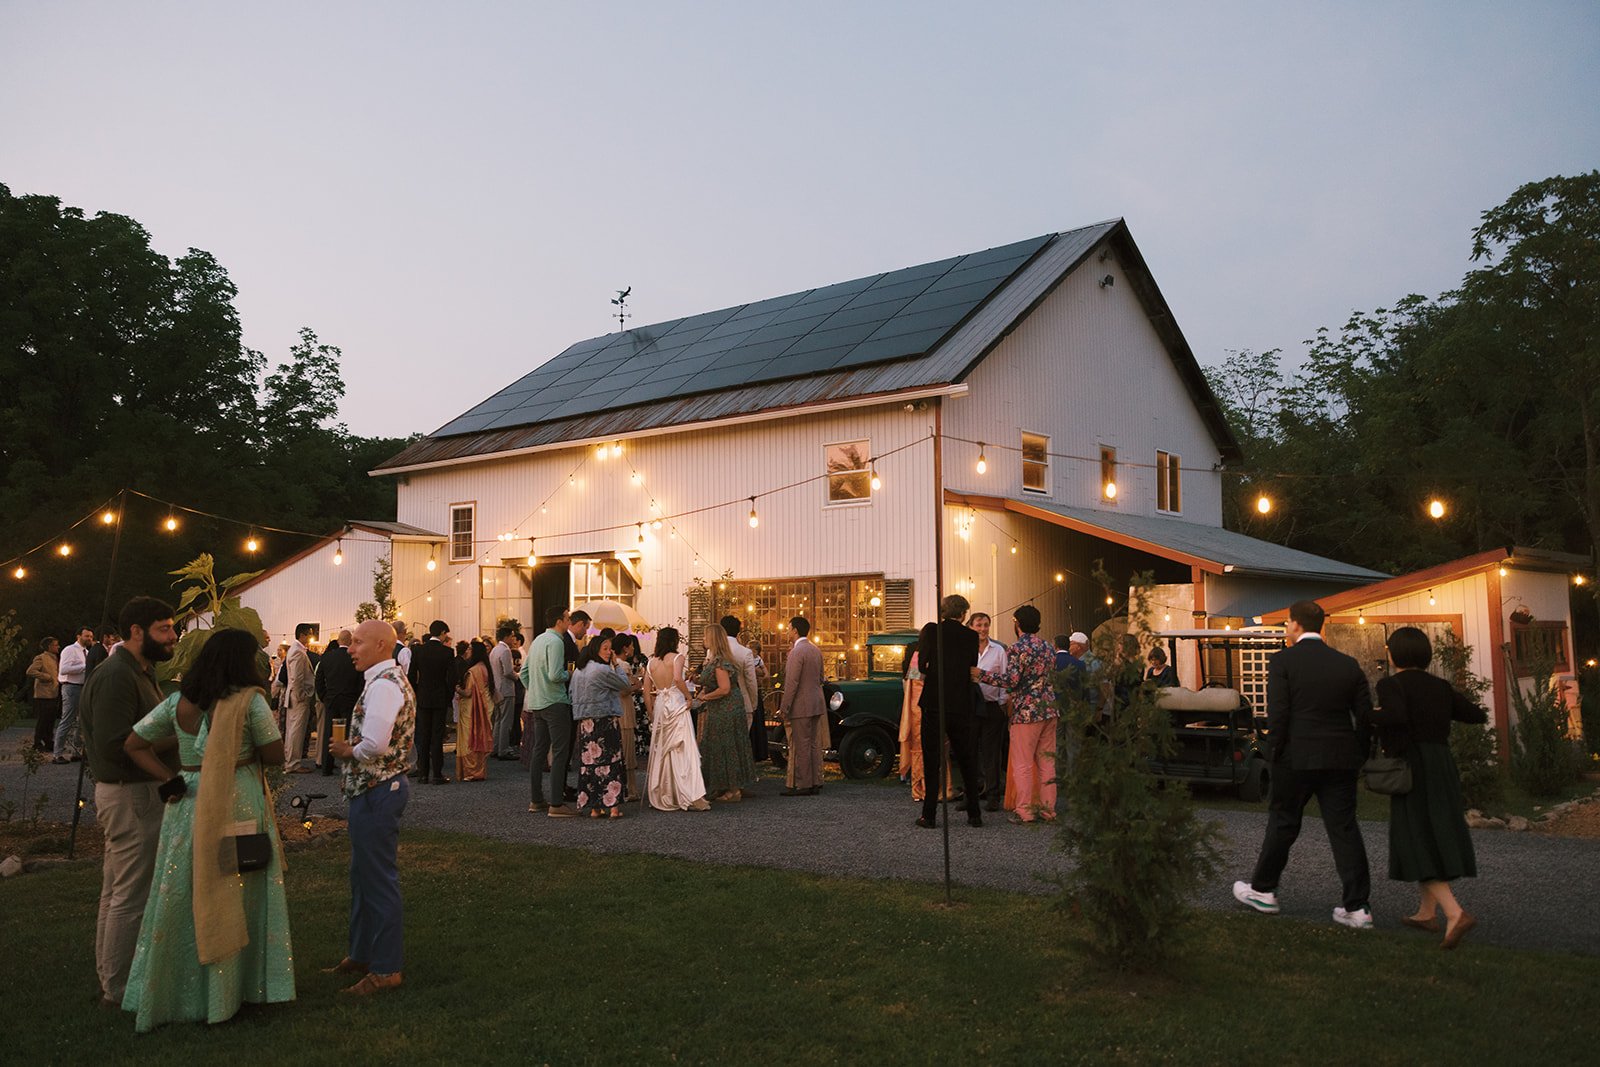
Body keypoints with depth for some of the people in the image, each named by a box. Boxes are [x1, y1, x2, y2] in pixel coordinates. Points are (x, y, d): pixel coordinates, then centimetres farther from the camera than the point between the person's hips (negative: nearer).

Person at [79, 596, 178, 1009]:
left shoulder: (138, 672, 15)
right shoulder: (116, 677, -19)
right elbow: (114, 745, -27)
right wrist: (175, 737, -21)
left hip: (134, 793, 11)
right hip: (131, 797, -11)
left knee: (116, 893, 19)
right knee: (131, 897, -3)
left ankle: (111, 978, 30)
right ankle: (120, 989, 7)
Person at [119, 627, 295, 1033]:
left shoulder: (177, 702, 4)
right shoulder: (250, 700, -11)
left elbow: (134, 744, 5)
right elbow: (275, 755, -7)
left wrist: (169, 778, 2)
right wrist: (270, 725, 10)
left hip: (187, 804, 4)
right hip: (237, 805, -4)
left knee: (179, 897, 12)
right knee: (231, 896, 9)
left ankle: (163, 995, 23)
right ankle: (226, 994, 20)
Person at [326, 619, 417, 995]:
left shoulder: (384, 685, -20)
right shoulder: (392, 680, 14)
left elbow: (374, 744, -30)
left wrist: (349, 751, -11)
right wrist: (353, 749, 3)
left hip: (376, 791, -11)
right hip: (379, 785, 11)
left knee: (379, 880, -2)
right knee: (363, 875, 20)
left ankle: (387, 969, 8)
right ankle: (362, 954, 33)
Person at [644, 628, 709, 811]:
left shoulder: (651, 662, 11)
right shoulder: (677, 657, -4)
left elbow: (647, 693, 11)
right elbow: (678, 679, -24)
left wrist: (652, 716, 19)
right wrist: (689, 696, -10)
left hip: (659, 706, 5)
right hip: (676, 704, -5)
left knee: (661, 751, 13)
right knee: (683, 750, -7)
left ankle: (662, 798, 19)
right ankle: (692, 797, -12)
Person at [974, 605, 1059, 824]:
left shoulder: (1018, 648, -11)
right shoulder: (1048, 648, 13)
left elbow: (1011, 680, -18)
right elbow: (1053, 678, 18)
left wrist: (981, 675, -12)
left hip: (1027, 711, -7)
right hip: (1050, 710, 7)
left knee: (1023, 764, -1)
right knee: (1047, 761, 10)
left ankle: (1024, 811, 0)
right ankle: (1048, 809, 12)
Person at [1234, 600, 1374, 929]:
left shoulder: (1282, 662, -7)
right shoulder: (1348, 664, 7)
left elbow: (1277, 715, -13)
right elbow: (1365, 715, 7)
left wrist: (1273, 754, -4)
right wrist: (1357, 756, 14)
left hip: (1297, 758, -4)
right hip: (1341, 760, 4)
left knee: (1282, 822, 10)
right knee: (1344, 828, 6)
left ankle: (1262, 890, 23)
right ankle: (1357, 907, 5)